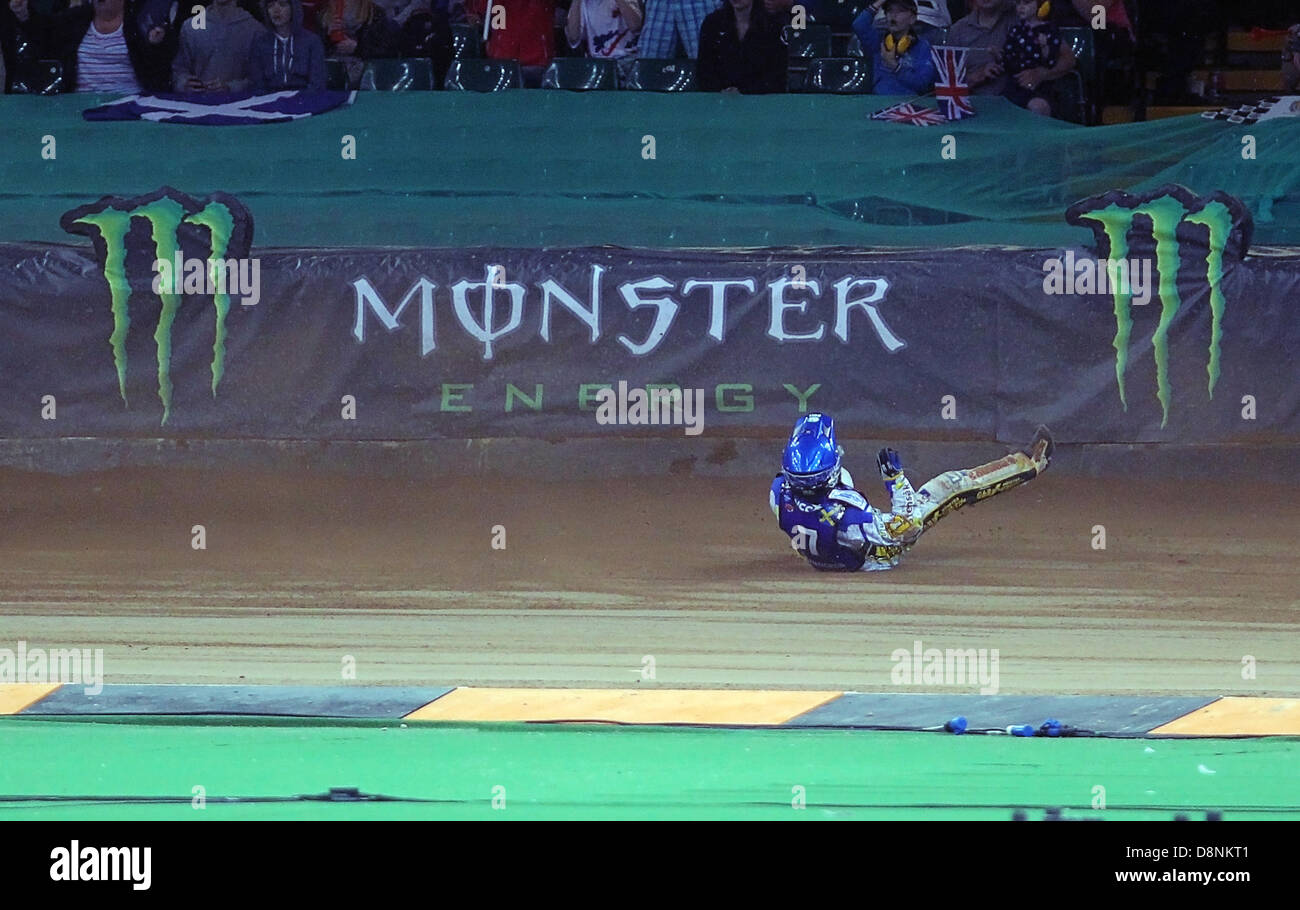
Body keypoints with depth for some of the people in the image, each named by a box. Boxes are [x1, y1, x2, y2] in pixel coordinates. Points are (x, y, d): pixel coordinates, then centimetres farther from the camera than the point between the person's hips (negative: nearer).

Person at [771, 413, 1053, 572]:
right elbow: (907, 525, -29)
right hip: (880, 556, -5)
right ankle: (1028, 464, 23)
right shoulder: (847, 514, -45)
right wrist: (896, 478, -24)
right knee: (952, 484, 1)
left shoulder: (779, 496, -31)